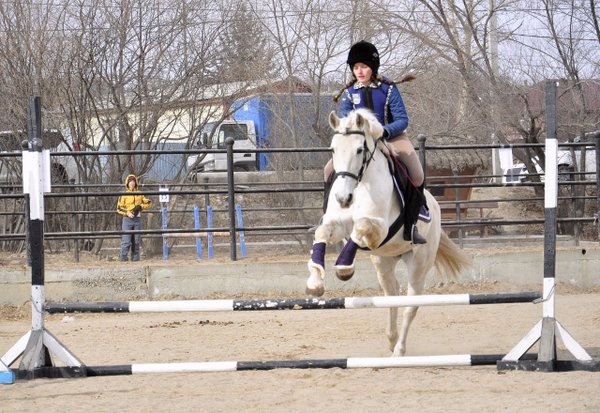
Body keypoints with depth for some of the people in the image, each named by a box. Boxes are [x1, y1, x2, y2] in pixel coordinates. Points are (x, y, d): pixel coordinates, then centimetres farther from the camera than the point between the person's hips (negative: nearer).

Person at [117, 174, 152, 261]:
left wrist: (140, 206, -5)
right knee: (126, 241, -11)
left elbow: (149, 202, 13)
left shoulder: (139, 194, 12)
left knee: (136, 241, 5)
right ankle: (123, 257, -8)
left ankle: (135, 257, 11)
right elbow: (119, 208, -1)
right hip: (127, 219, -3)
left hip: (137, 219, 3)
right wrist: (127, 213, -17)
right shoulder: (124, 195, 3)